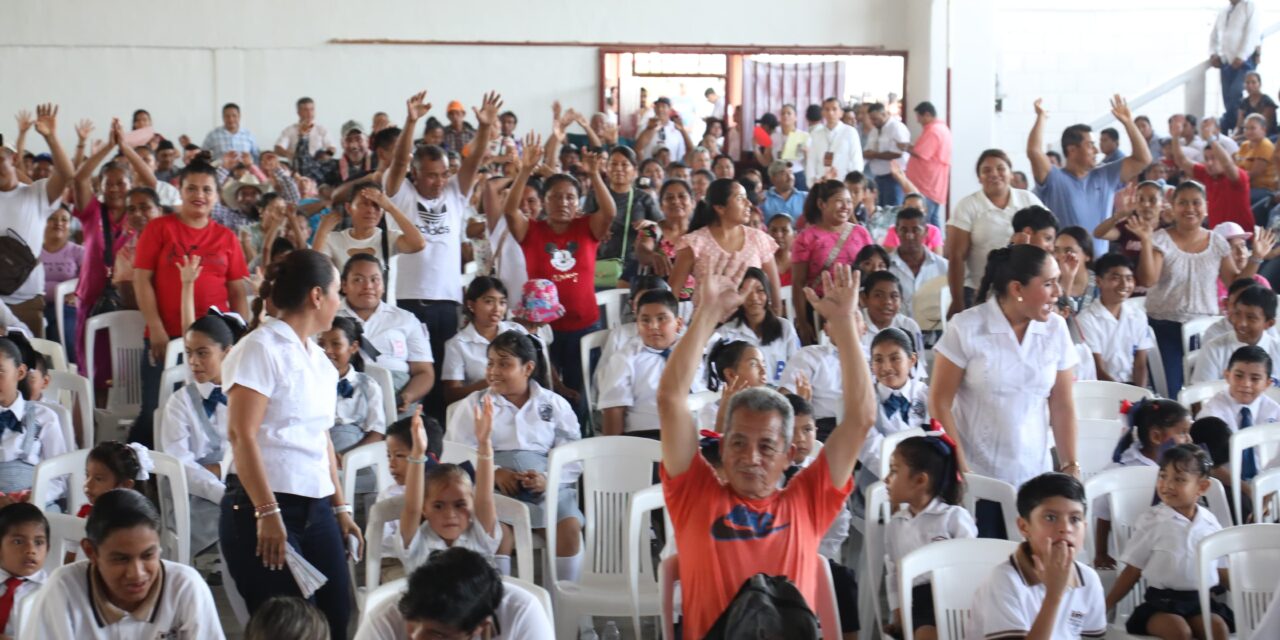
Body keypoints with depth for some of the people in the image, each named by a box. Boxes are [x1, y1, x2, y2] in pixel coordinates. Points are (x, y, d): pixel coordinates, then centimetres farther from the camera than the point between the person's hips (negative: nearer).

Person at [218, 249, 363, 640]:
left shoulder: (317, 357, 15)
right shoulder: (261, 349, -9)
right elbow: (242, 436, -15)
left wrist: (340, 507, 18)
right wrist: (267, 513, -20)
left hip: (316, 508, 8)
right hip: (264, 508, -8)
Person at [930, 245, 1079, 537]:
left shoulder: (1056, 329, 2)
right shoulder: (966, 328, -8)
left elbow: (1062, 406, 6)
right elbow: (940, 403, -6)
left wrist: (1070, 467, 2)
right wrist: (960, 468, -10)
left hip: (1033, 479, 3)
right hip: (976, 479, -3)